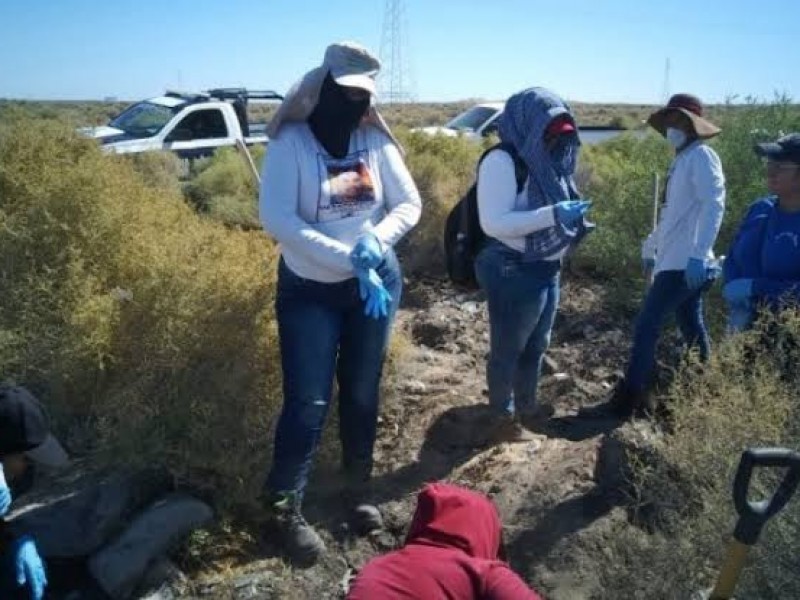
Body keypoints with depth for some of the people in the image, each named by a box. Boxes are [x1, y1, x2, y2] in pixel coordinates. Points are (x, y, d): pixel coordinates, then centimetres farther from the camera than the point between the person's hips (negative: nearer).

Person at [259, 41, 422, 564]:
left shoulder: (376, 140, 0)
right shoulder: (291, 141, -11)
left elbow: (409, 204, 1)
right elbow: (276, 218, -20)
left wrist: (376, 240, -19)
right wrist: (347, 259, -25)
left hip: (378, 283, 4)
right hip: (310, 291, -3)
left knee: (362, 393, 14)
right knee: (308, 403, -2)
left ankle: (359, 489, 34)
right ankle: (286, 509, 18)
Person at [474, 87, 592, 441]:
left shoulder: (545, 160, 9)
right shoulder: (502, 160, -18)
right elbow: (492, 223, -26)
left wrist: (573, 222, 3)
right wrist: (553, 216, -29)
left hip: (547, 271, 9)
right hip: (513, 273, -9)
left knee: (536, 345, 23)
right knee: (508, 348, 8)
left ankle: (526, 404, 43)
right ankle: (503, 419, 26)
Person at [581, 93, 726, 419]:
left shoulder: (701, 156, -11)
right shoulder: (682, 160, 18)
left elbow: (713, 206, -22)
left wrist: (699, 255, -30)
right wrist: (651, 245, 27)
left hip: (683, 262, -10)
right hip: (677, 260, 10)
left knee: (646, 325, -10)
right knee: (692, 328, 16)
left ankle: (628, 400, -4)